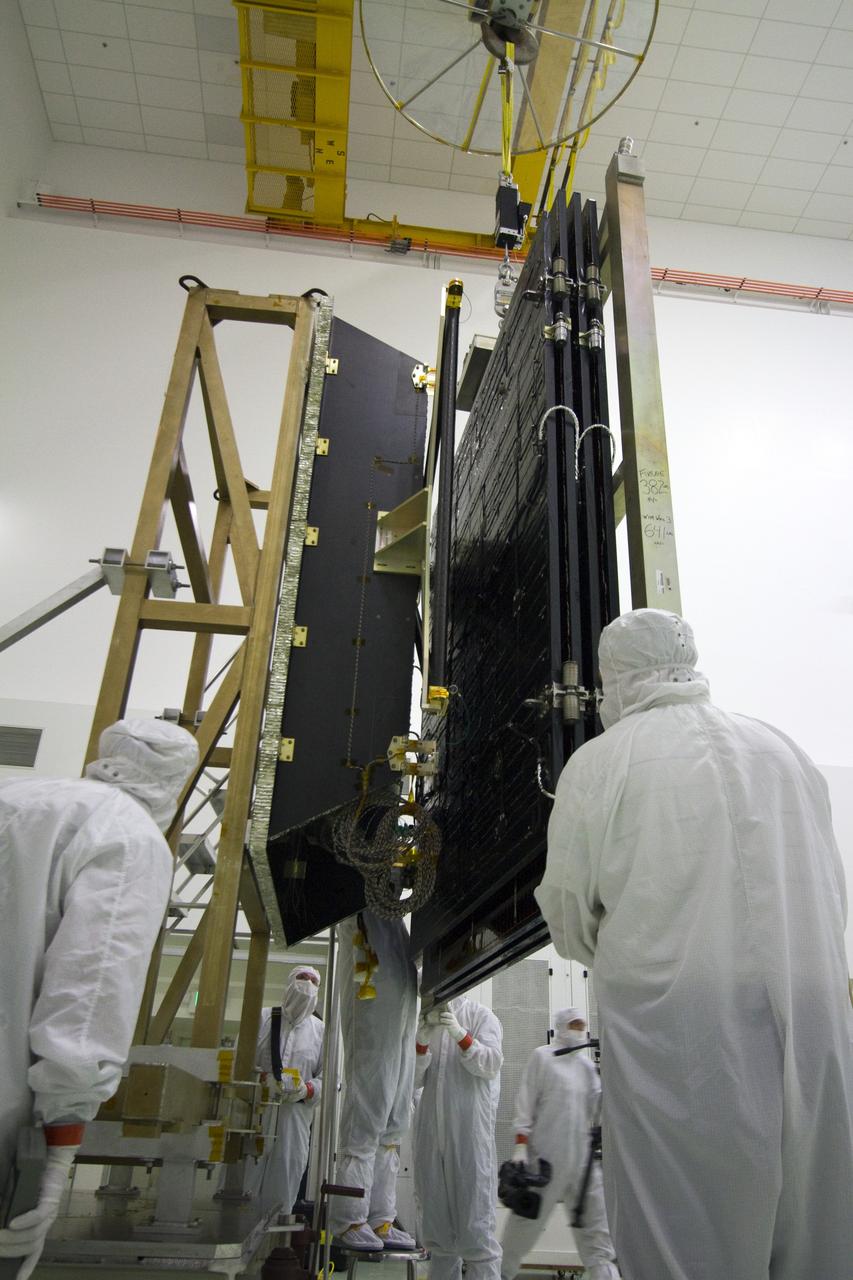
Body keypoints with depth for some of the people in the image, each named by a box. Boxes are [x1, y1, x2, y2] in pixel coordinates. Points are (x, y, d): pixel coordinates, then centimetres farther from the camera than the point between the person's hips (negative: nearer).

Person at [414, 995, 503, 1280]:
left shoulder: (481, 1016, 2)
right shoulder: (425, 1022, 13)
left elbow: (490, 1065, -9)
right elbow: (415, 1080, 7)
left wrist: (460, 1035, -23)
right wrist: (421, 1043, -11)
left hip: (470, 1129, -4)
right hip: (431, 1129, 4)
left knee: (475, 1215, -6)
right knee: (435, 1217, 10)